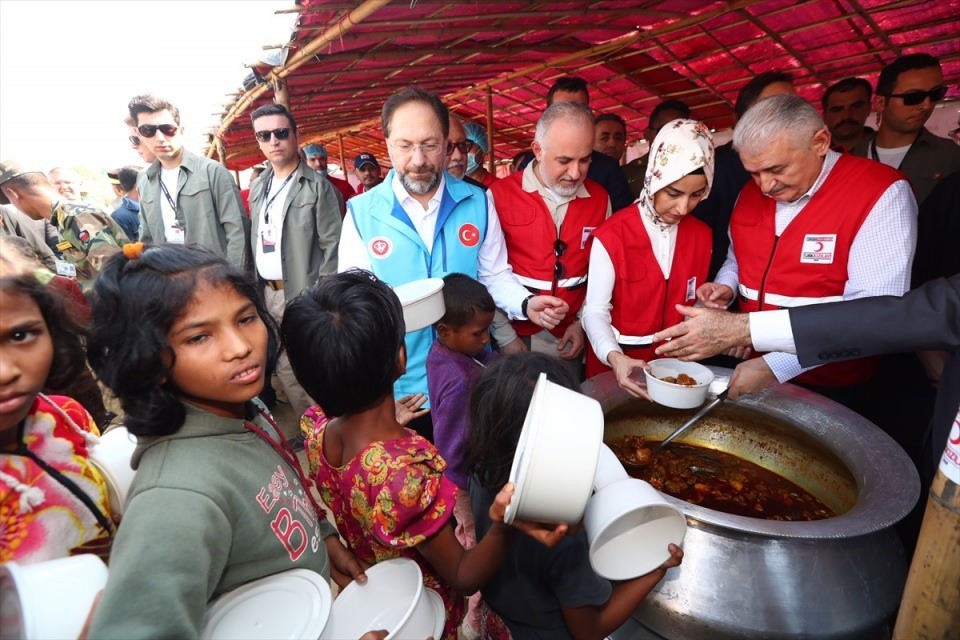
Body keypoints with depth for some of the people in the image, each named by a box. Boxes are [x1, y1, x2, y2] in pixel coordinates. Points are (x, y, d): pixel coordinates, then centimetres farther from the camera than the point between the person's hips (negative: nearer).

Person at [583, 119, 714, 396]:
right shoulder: (612, 236, -17)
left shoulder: (702, 235, -1)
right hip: (616, 362, -4)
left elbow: (694, 303, 7)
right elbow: (596, 310, -19)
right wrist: (614, 356, -34)